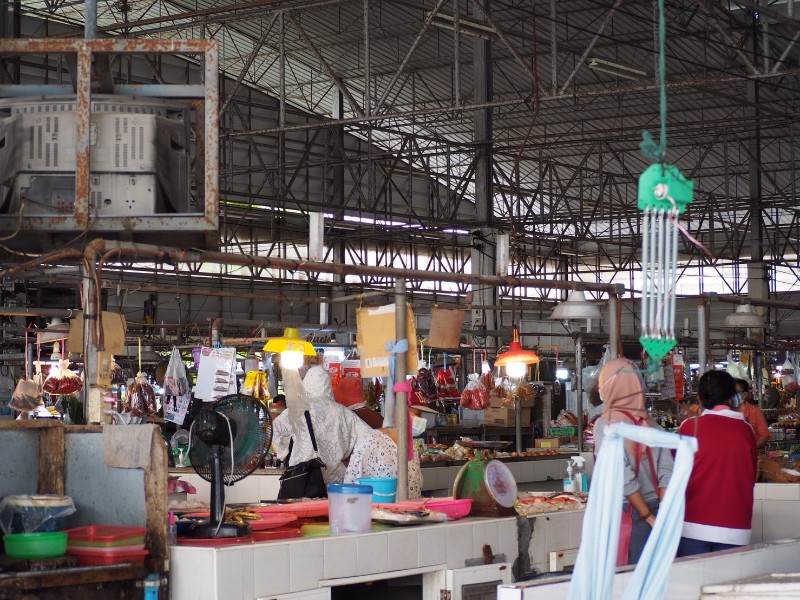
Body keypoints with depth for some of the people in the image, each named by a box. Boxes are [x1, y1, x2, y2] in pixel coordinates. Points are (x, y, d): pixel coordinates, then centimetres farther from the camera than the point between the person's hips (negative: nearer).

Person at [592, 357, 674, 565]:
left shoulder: (606, 424, -9)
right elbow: (667, 473, 1)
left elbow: (623, 477, -15)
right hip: (654, 508, 5)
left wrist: (649, 517, -10)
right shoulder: (651, 424, 6)